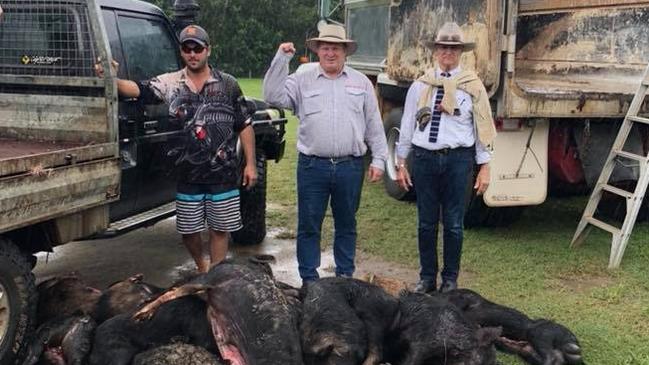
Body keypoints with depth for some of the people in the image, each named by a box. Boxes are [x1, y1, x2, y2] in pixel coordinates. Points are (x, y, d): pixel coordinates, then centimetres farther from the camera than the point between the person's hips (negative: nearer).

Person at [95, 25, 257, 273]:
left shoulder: (228, 85, 0)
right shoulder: (170, 83, 1)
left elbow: (244, 126, 3)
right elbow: (138, 89, -15)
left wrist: (250, 164, -2)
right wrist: (112, 80, -35)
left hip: (223, 175, -1)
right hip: (187, 175, 1)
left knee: (220, 229, 6)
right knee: (188, 230, 11)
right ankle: (202, 267, 39)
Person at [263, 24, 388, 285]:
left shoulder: (361, 83, 9)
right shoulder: (302, 80, 4)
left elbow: (374, 126, 9)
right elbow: (273, 96, -10)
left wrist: (378, 160, 4)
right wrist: (281, 59, -15)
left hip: (350, 166, 1)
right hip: (312, 166, -1)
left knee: (346, 224, 13)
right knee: (309, 225, 4)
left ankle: (345, 275, 25)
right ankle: (309, 279, 16)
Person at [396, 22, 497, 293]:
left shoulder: (473, 85, 3)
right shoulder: (420, 86, 7)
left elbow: (482, 127, 3)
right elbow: (407, 125, 10)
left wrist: (484, 167, -1)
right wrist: (401, 163, 9)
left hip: (458, 159, -1)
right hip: (424, 157, 2)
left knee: (453, 223, 5)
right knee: (426, 222, 8)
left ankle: (450, 280, 19)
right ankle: (427, 278, 21)